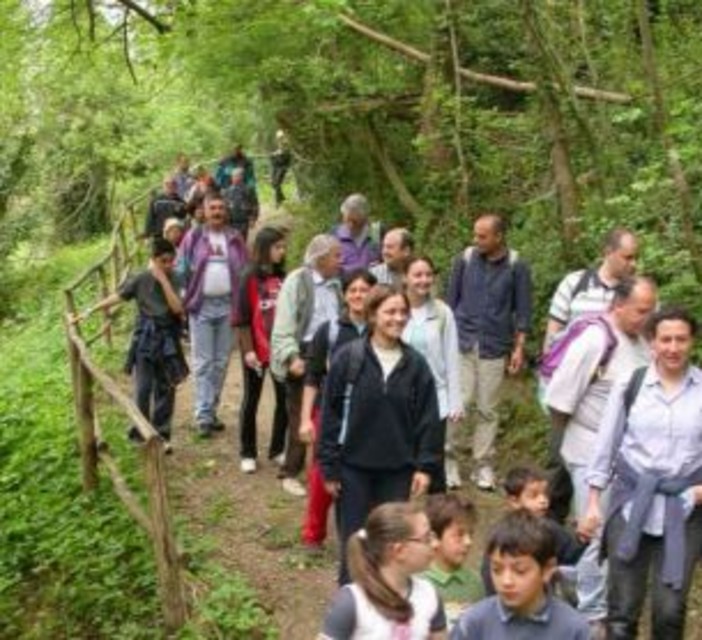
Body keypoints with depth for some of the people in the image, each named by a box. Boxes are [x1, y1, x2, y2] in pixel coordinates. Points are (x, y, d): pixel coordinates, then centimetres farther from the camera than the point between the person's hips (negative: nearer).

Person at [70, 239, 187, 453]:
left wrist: (164, 280, -18)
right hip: (146, 339, -2)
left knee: (166, 389, 6)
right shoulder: (140, 280, -5)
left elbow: (178, 308, -15)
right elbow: (116, 297, -2)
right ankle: (141, 433, 10)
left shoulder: (173, 281, -2)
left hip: (168, 340, 2)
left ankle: (161, 435, 16)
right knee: (143, 389, -2)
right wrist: (89, 311, -5)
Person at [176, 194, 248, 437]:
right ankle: (203, 415, -1)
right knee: (203, 362, -2)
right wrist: (185, 299, -8)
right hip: (202, 307, -3)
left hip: (228, 305, 3)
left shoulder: (235, 239, 7)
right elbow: (181, 269, 1)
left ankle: (211, 410, 21)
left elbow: (246, 271, 8)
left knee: (221, 362, 9)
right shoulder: (193, 237, 1)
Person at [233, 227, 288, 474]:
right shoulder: (250, 277, -9)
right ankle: (248, 453, 18)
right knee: (251, 400, 7)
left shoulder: (283, 277, 5)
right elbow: (242, 318, -10)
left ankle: (277, 449, 22)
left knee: (285, 400, 8)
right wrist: (248, 350, -15)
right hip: (257, 350, -5)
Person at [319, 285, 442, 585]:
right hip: (354, 466, -2)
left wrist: (425, 466, -2)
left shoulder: (416, 364, -1)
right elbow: (330, 414, -5)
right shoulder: (348, 358, -8)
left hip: (398, 469, 2)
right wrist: (329, 467, -5)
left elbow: (428, 419, 2)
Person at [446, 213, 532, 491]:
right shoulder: (465, 259, -1)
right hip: (462, 343, 0)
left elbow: (522, 309, 2)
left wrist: (519, 347, -1)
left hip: (495, 347, 0)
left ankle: (483, 465, 16)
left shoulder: (516, 266, -4)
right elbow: (451, 300, 7)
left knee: (487, 409, 7)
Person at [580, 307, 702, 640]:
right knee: (623, 607, 5)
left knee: (670, 610, 0)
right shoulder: (629, 385, -2)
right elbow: (606, 445, 4)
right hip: (631, 504, 0)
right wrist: (593, 503, 3)